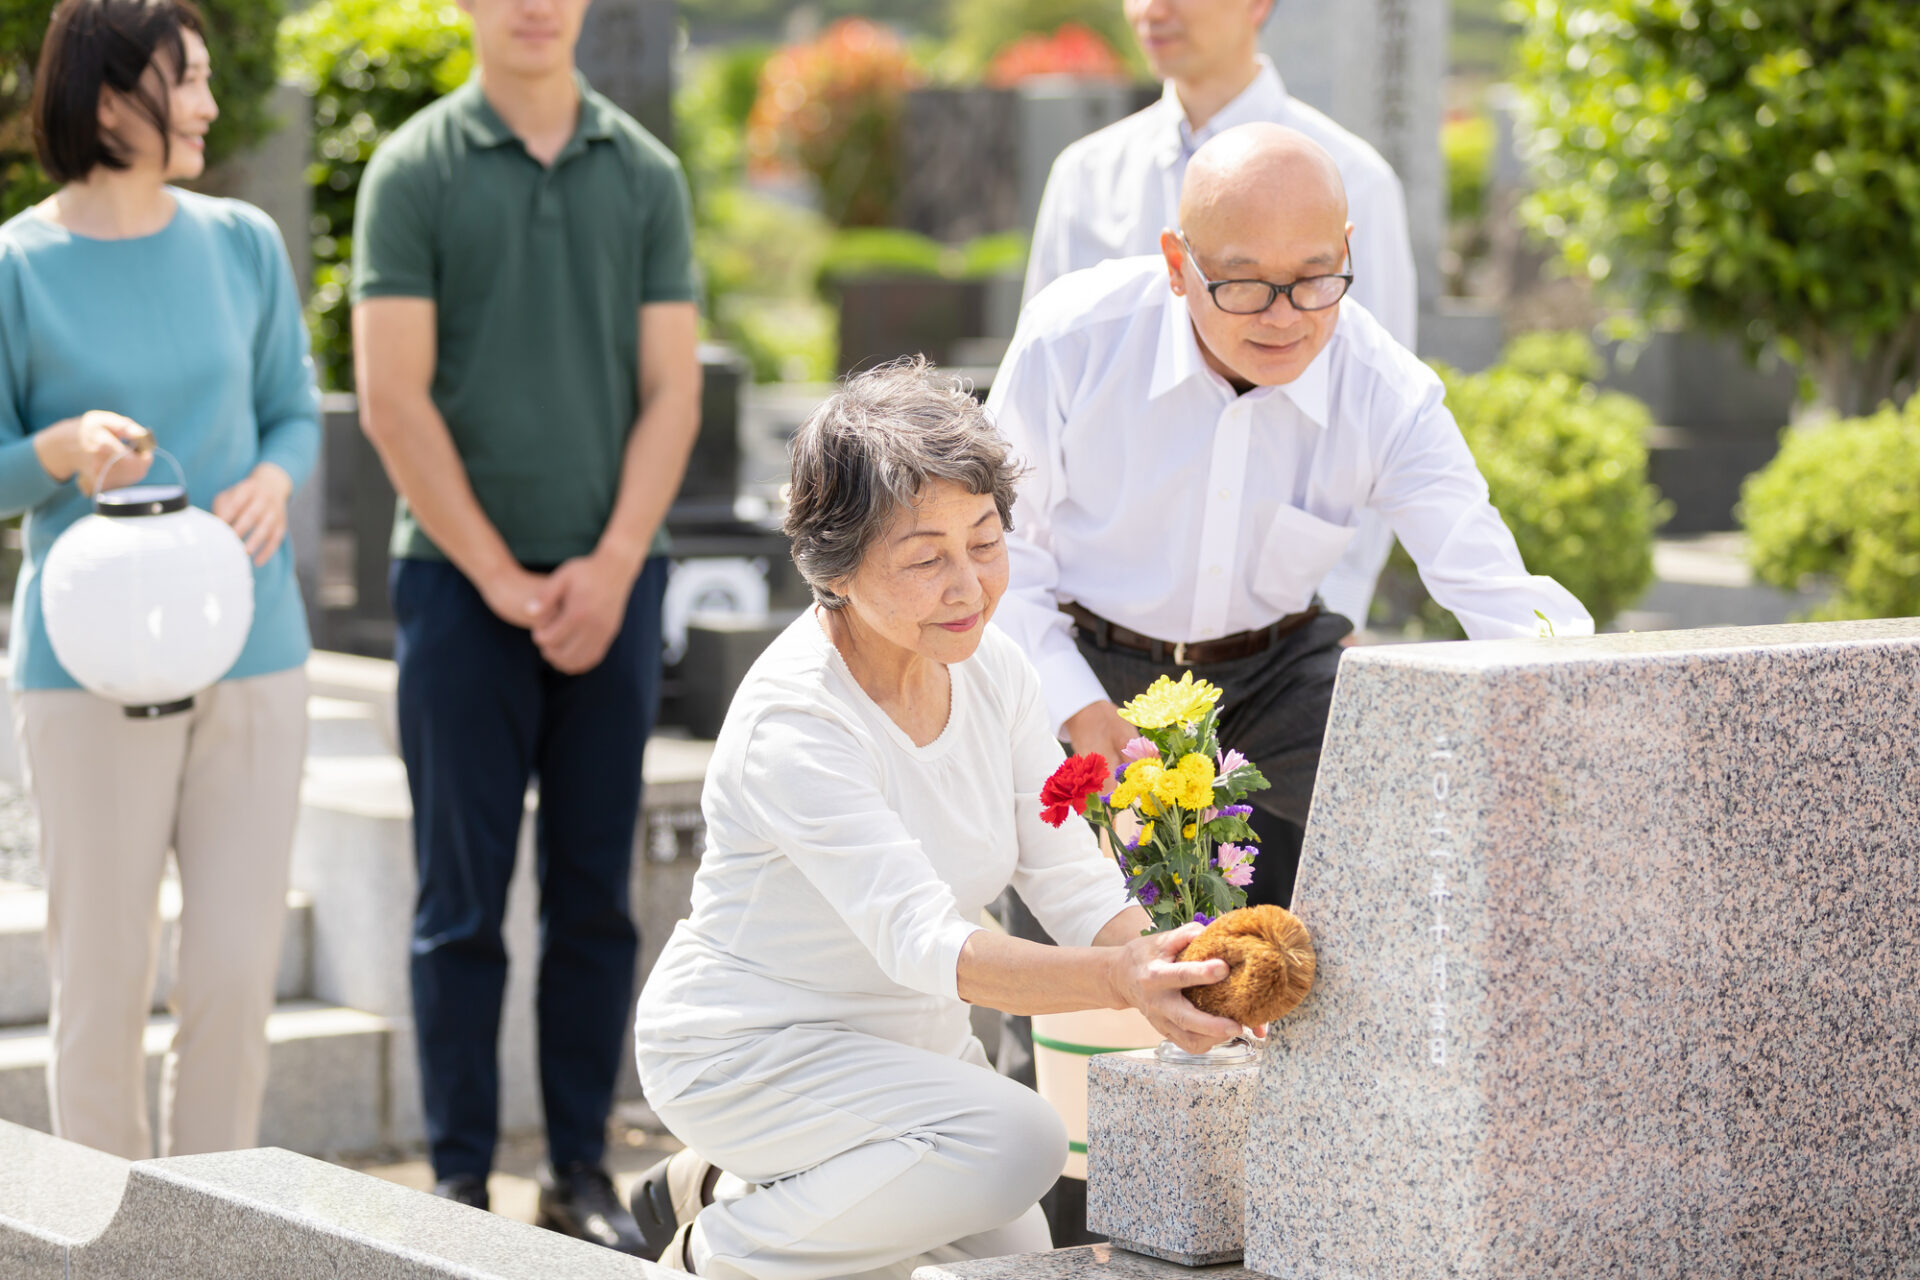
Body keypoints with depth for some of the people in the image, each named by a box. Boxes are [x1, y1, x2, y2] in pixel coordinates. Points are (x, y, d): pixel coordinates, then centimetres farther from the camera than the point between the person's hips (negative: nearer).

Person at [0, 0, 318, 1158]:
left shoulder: (242, 244, 5)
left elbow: (297, 413, 13)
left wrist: (273, 481, -9)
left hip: (251, 655, 3)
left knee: (238, 971, 3)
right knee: (106, 981, 1)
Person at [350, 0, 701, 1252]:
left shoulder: (646, 173, 7)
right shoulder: (414, 171, -1)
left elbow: (672, 391, 4)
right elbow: (393, 400, -5)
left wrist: (612, 566, -7)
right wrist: (499, 575, -8)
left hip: (611, 583, 3)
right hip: (460, 578, -3)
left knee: (595, 892, 6)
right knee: (464, 898, 1)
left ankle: (582, 1169, 14)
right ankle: (461, 1175, 8)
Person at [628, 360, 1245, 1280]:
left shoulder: (990, 669, -6)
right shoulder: (794, 722, -29)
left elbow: (1072, 883, -8)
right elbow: (919, 942, -37)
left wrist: (1170, 970, -30)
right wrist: (1119, 980, -51)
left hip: (908, 1043, 8)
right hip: (751, 1055, -8)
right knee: (1015, 1143, -29)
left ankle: (709, 1185, 23)